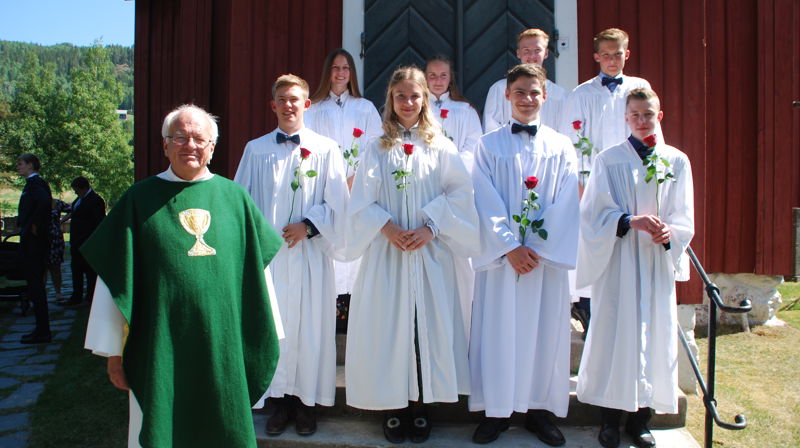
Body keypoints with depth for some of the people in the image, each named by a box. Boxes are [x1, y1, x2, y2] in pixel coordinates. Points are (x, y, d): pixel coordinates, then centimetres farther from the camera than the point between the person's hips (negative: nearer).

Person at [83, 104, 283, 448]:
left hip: (224, 347, 2)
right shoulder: (140, 199, -1)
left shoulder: (235, 197, 4)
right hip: (159, 349, -1)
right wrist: (113, 352, 1)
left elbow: (258, 267, 7)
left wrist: (264, 340, 7)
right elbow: (116, 278, 1)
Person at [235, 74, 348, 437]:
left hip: (308, 253, -1)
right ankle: (278, 400, 20)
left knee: (310, 327, 4)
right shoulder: (255, 150, 8)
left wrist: (308, 226, -11)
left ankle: (307, 401, 18)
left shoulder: (325, 149, 3)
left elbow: (337, 203, 1)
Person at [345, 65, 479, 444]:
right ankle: (393, 406, 15)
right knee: (388, 324, 2)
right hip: (386, 251, 1)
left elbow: (459, 193, -2)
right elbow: (362, 201, 2)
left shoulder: (440, 147, 6)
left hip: (430, 250, 0)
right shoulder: (377, 149, 8)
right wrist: (387, 228, -14)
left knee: (427, 322, 1)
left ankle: (420, 405, 15)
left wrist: (430, 228, -14)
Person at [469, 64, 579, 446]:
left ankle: (538, 409, 20)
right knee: (498, 329, 2)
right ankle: (495, 411, 14)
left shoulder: (560, 147, 8)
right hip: (500, 254, -1)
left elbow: (565, 205, 0)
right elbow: (487, 204, -3)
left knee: (544, 330, 6)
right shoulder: (489, 145, 5)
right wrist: (510, 247, -13)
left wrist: (539, 249, -11)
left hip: (548, 255, 1)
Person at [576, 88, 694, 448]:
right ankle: (610, 419, 11)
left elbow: (685, 218, 7)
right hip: (619, 260, -3)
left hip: (658, 263, 3)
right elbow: (595, 213, -4)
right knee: (614, 333, -2)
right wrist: (630, 221, -20)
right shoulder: (609, 161, 1)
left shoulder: (677, 161, 8)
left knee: (654, 334, 5)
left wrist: (670, 230, -14)